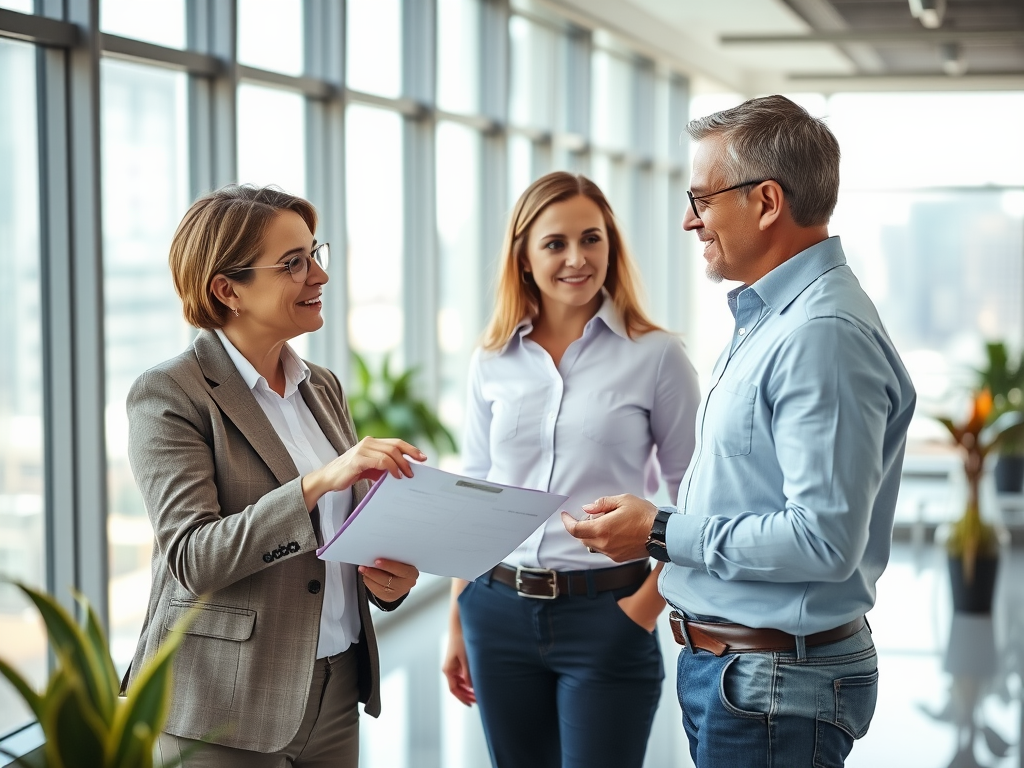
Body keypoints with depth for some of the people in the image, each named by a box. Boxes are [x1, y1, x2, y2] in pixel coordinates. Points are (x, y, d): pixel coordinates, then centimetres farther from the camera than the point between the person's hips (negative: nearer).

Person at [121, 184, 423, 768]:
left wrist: (389, 576, -4)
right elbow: (190, 557, -20)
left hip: (336, 692, 6)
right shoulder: (169, 395, -10)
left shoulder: (323, 387, 11)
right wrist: (317, 482, -30)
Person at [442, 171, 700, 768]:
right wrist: (457, 623, 10)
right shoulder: (492, 362, 6)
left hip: (606, 613, -3)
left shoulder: (657, 355, -4)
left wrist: (650, 603, -10)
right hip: (500, 609, 4)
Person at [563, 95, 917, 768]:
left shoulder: (824, 335, -21)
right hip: (722, 662, 10)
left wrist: (662, 533, -19)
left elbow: (824, 539, -27)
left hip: (776, 684, -10)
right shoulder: (768, 316, 13)